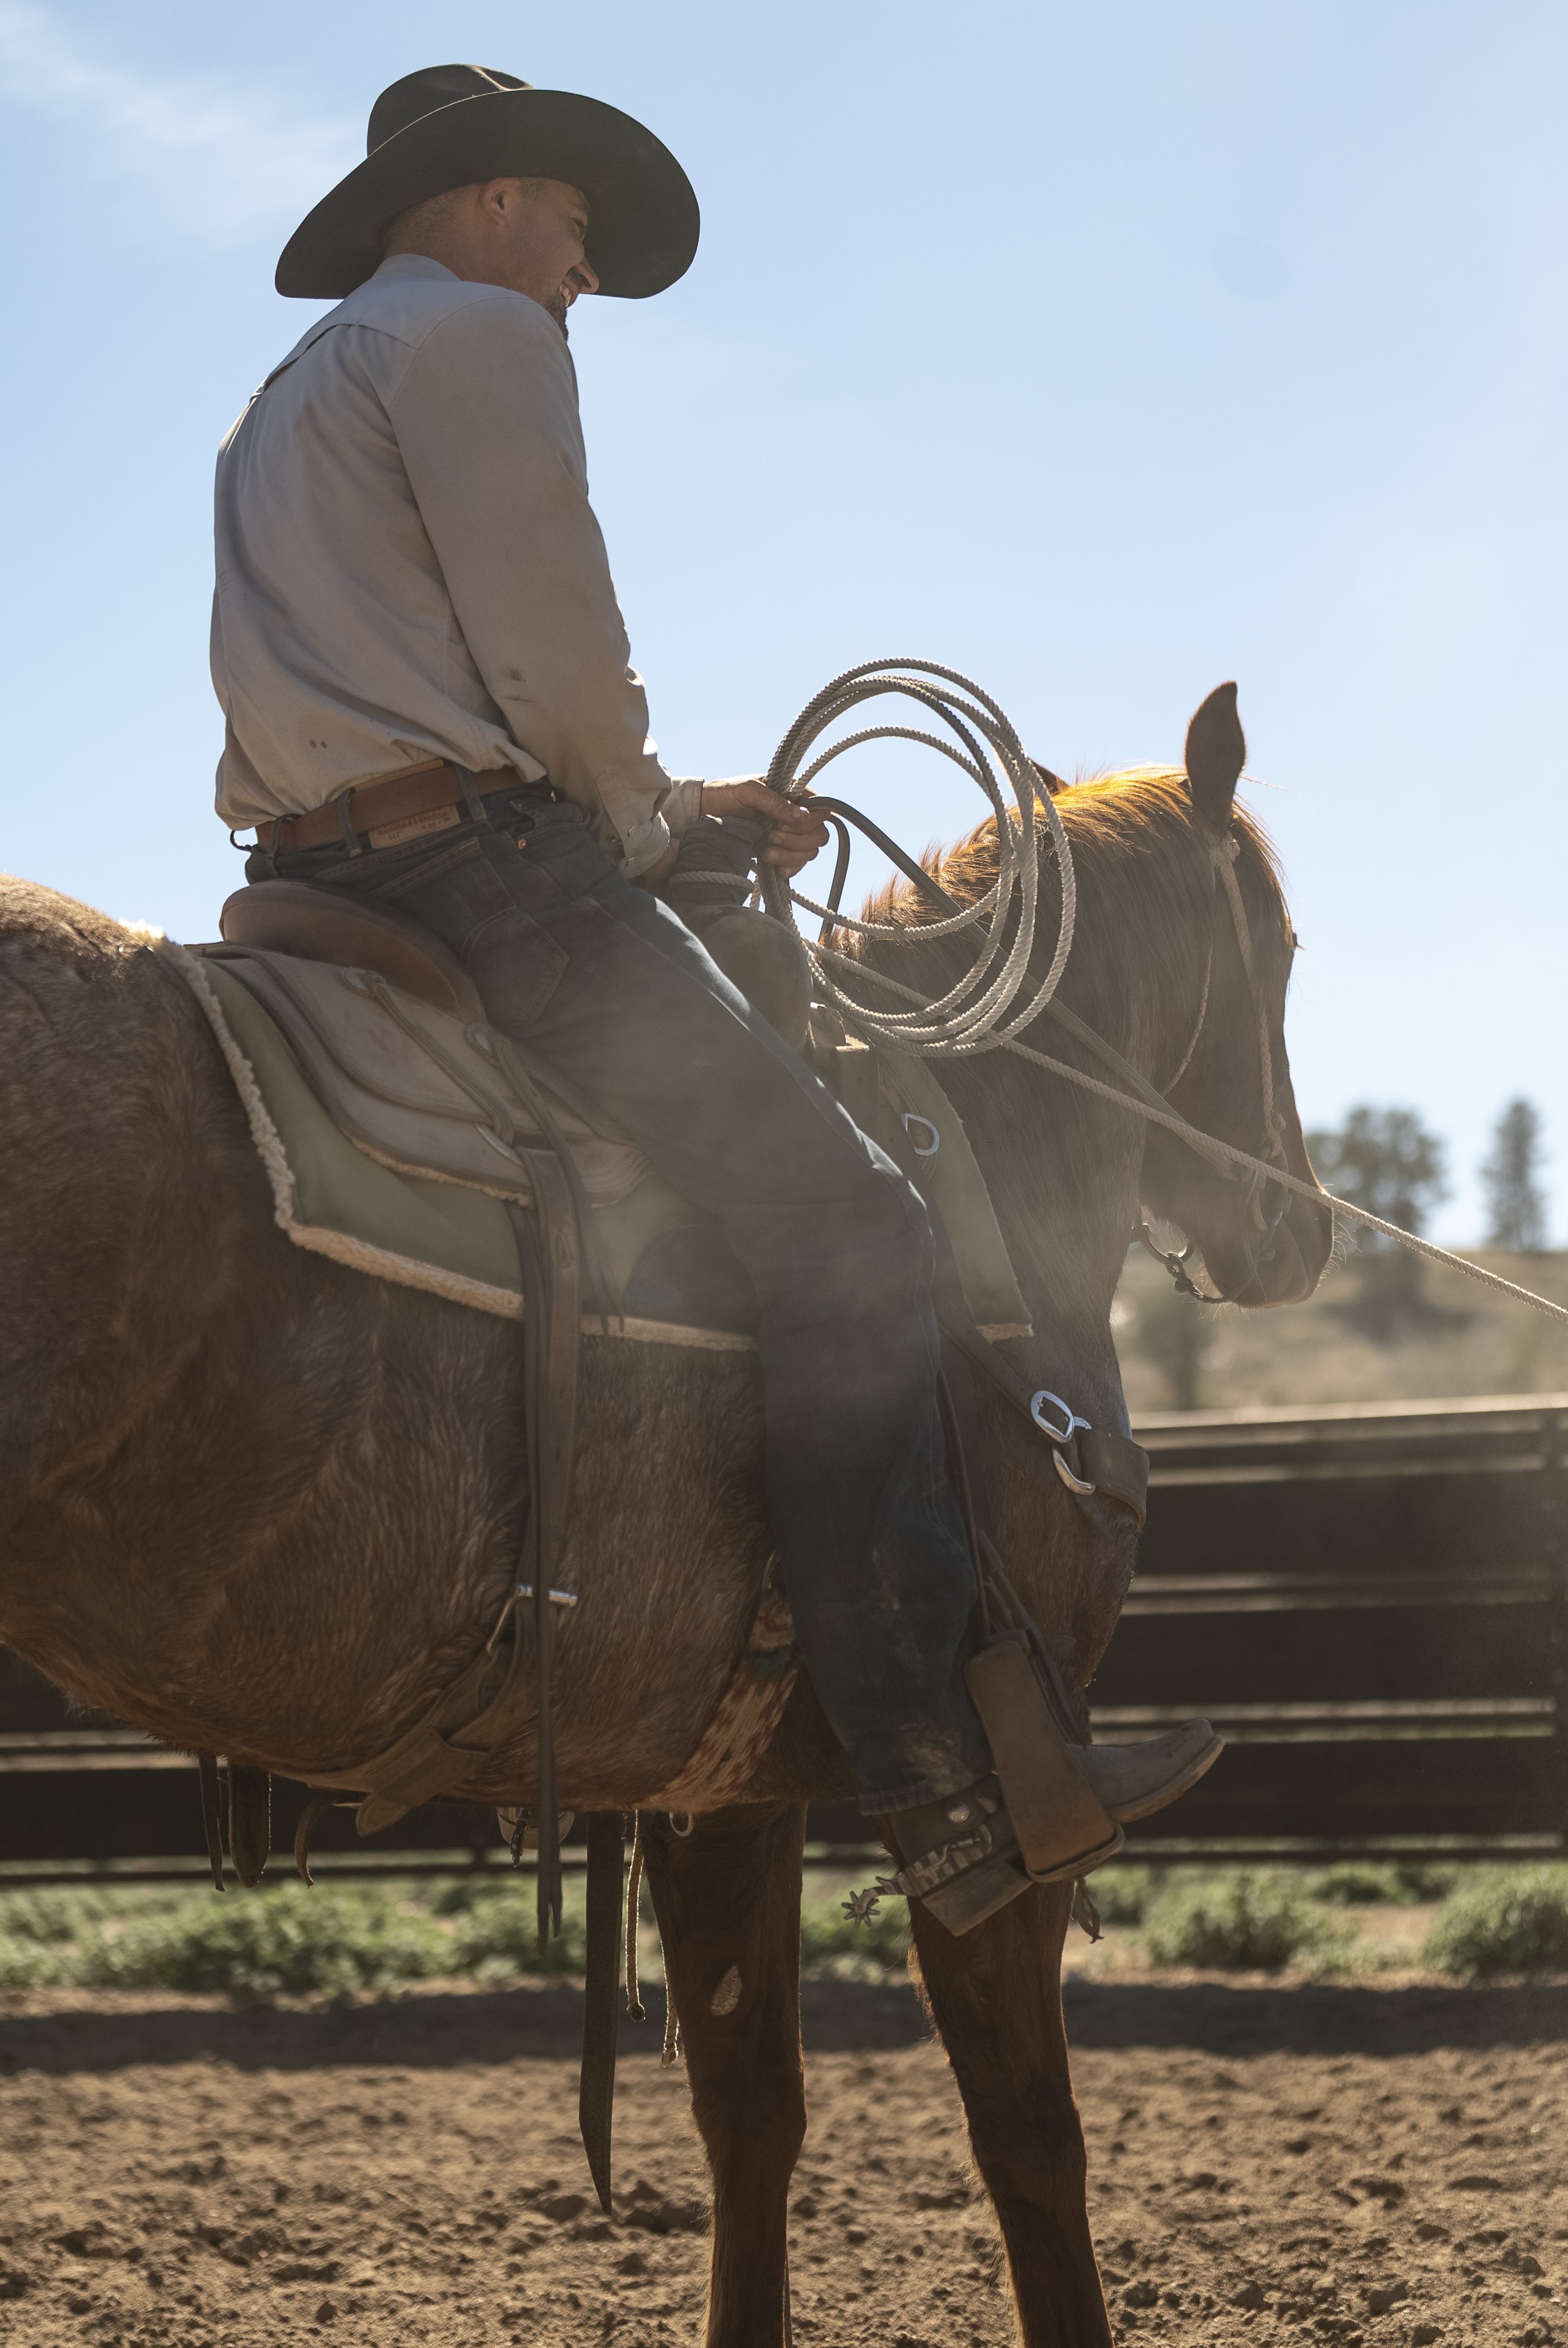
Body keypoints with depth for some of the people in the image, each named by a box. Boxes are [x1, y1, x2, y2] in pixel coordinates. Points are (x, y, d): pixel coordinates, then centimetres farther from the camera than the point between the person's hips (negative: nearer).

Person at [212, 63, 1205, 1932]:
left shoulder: (287, 401, 29)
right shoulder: (477, 333, -2)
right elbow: (556, 665, -11)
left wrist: (660, 799, 26)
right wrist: (647, 823, 7)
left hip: (320, 880, 10)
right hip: (485, 866, -10)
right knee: (842, 1220, -11)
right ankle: (929, 1764, -20)